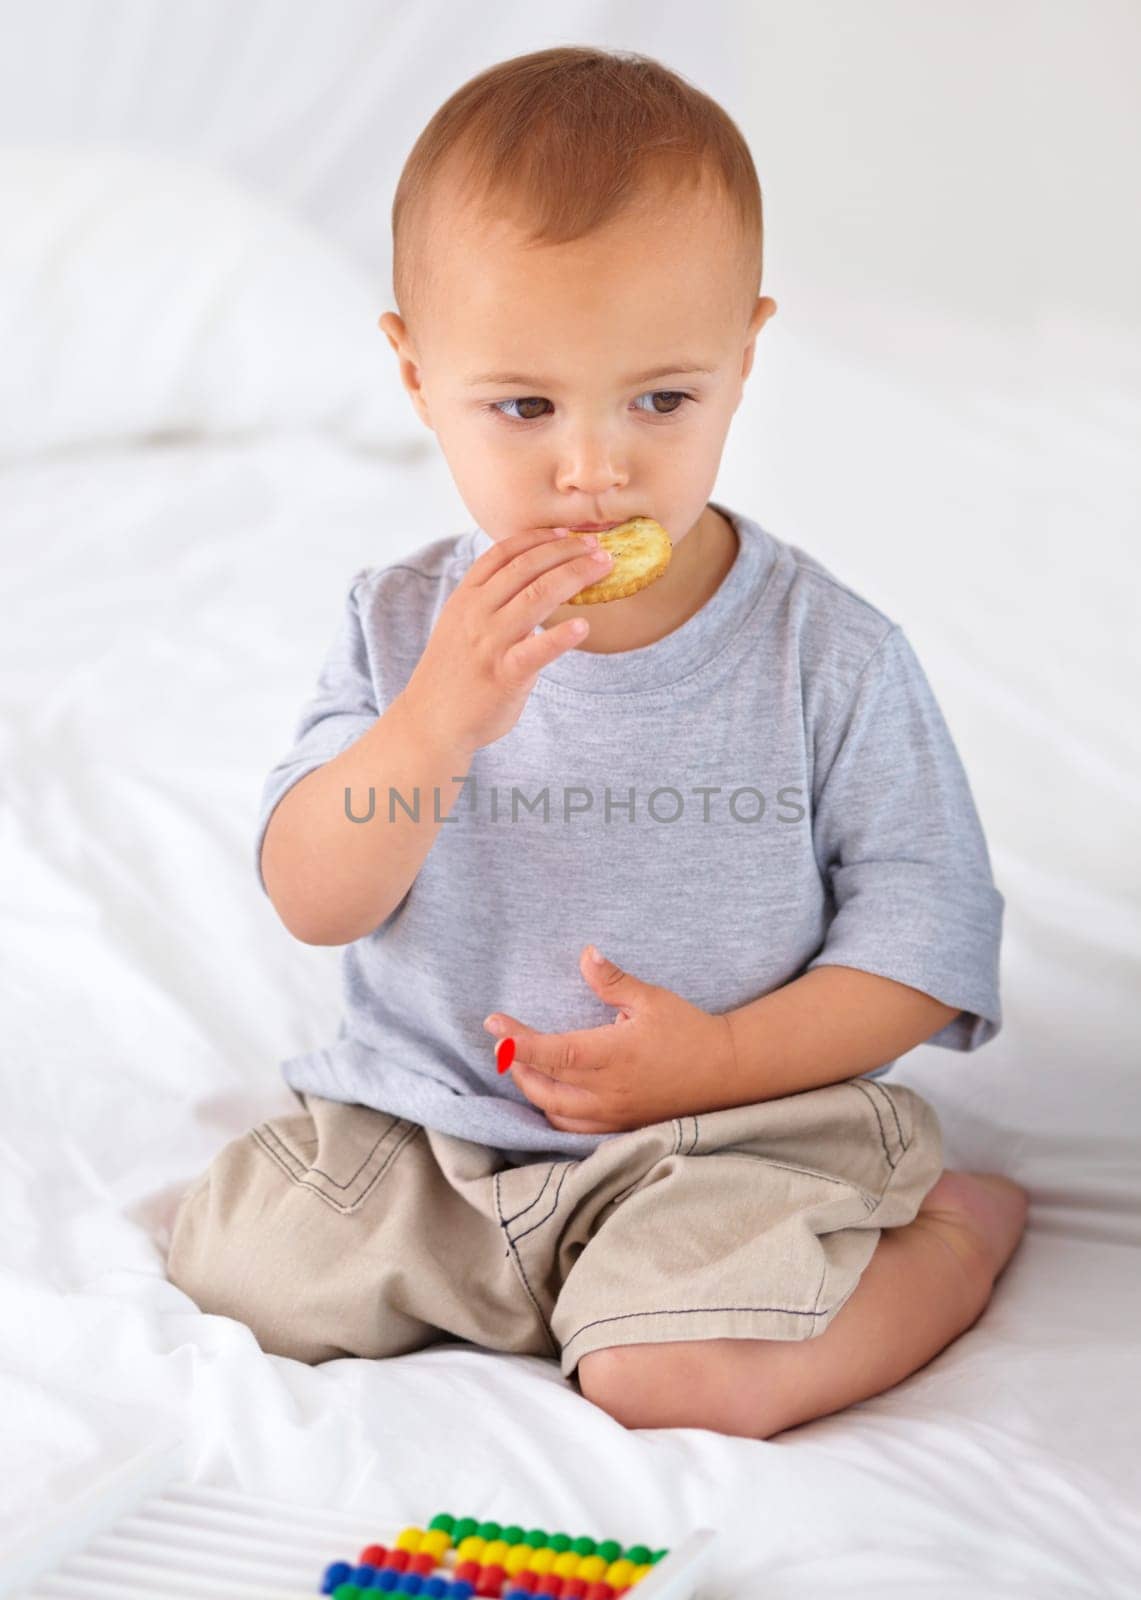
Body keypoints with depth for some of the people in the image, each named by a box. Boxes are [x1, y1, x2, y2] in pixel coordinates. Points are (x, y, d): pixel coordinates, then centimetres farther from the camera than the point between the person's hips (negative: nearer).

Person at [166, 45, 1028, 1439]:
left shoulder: (830, 652, -11)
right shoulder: (402, 629, -4)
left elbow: (926, 922, -6)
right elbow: (314, 904, -11)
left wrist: (723, 1056, -19)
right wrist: (440, 718, -29)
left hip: (741, 1124, -3)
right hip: (423, 1121, 4)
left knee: (679, 1374, -25)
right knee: (230, 1262, -9)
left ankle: (959, 1229, 4)